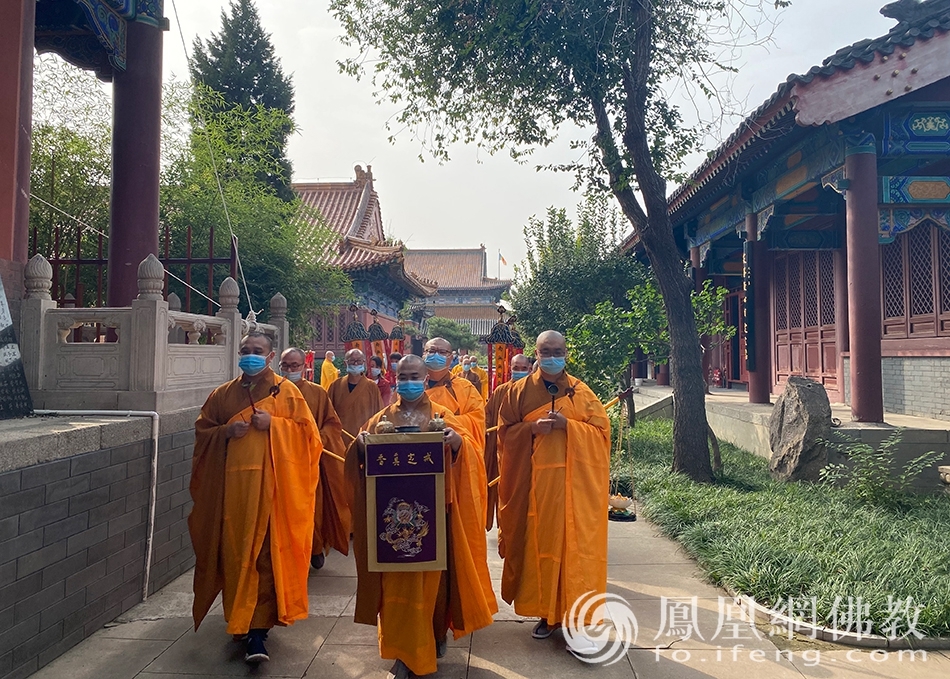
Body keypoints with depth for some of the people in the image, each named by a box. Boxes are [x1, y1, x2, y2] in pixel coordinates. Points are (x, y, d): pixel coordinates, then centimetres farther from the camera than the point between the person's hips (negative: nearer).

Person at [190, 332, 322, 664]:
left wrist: (273, 424, -12)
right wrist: (226, 431, -5)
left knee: (266, 552, -6)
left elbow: (307, 430, 2)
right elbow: (202, 431, 14)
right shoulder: (223, 394, 13)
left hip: (271, 483, -3)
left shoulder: (286, 390, 5)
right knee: (235, 552, 3)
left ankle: (257, 630, -4)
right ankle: (241, 619, 20)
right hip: (232, 483, 3)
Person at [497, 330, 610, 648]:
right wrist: (532, 428, -14)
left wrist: (567, 425, -14)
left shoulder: (581, 392, 5)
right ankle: (546, 612, 17)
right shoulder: (520, 391, 6)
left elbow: (602, 431, 1)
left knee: (574, 544, -2)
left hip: (575, 481, 0)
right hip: (534, 480, 1)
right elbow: (505, 432, 5)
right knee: (540, 543, 4)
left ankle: (576, 617, 6)